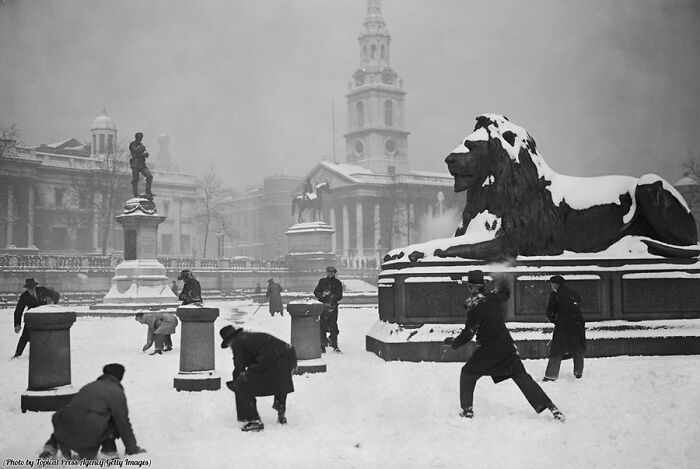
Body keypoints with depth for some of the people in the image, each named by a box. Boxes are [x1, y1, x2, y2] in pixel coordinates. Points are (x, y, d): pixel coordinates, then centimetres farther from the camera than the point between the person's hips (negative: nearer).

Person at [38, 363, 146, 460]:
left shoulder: (88, 386, 28)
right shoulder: (117, 392, 8)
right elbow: (123, 423, 7)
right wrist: (132, 449, 18)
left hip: (64, 434, 5)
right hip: (89, 436, -5)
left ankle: (53, 444, 15)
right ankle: (109, 450, 7)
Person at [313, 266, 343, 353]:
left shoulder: (337, 283, 9)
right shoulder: (322, 281, 11)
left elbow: (340, 296, 4)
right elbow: (315, 292, 8)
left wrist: (333, 297, -16)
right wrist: (322, 294, -11)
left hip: (333, 306, 0)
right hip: (323, 306, 1)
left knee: (333, 326, -3)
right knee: (323, 326, -2)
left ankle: (334, 345, 4)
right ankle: (323, 344, 6)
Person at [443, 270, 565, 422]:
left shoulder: (475, 307, -16)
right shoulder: (494, 298, 2)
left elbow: (468, 334, -13)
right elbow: (505, 292, 27)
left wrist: (452, 342, 2)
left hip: (488, 351, -5)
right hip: (507, 345, 5)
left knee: (468, 373, 16)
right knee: (522, 376, 7)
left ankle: (467, 409, 14)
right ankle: (551, 407, -2)